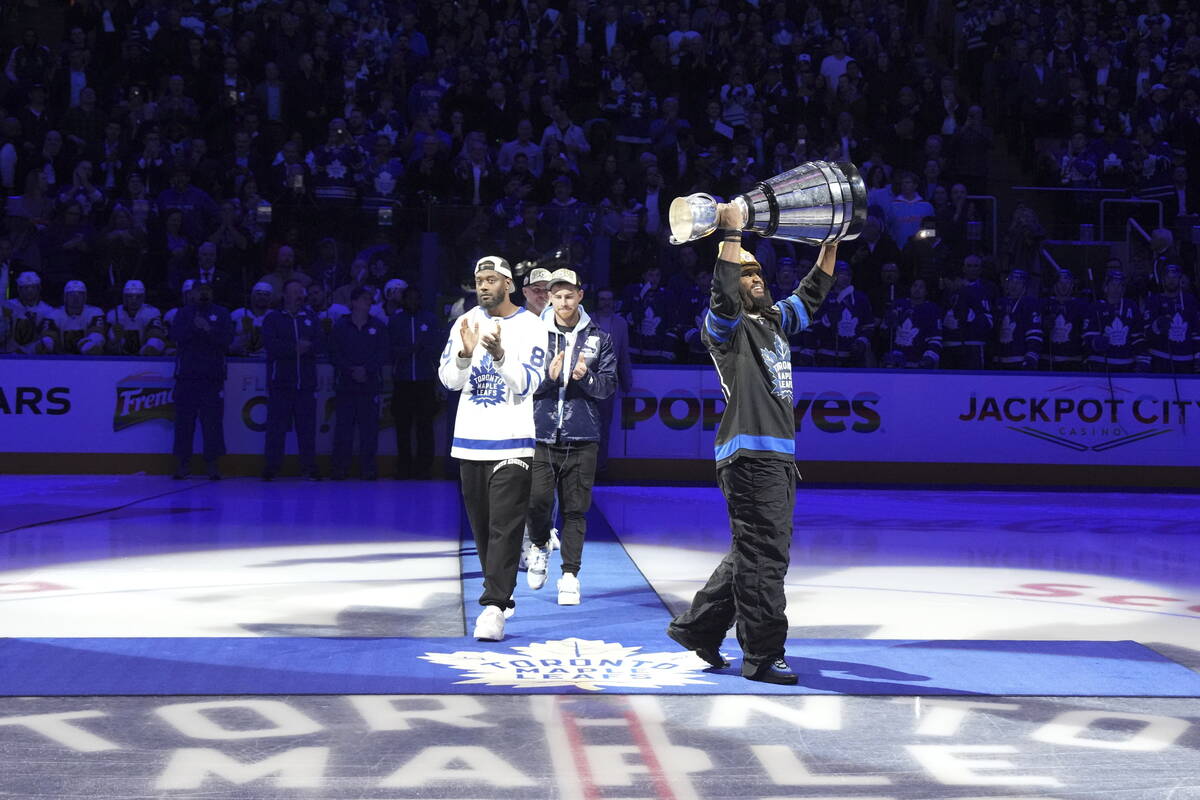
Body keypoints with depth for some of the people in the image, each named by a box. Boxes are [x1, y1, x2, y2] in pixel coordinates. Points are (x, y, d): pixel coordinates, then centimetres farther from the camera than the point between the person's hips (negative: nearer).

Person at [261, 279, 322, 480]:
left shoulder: (311, 319, 15)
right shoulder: (272, 319, 7)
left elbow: (318, 344, 2)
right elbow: (270, 345, -9)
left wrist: (305, 347, -17)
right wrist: (296, 348, -14)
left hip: (306, 382, 2)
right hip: (280, 382, -2)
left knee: (307, 426, 1)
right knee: (276, 426, -3)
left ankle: (309, 467, 5)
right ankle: (272, 466, 3)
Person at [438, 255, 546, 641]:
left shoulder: (530, 327, -5)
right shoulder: (465, 323, 8)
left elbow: (527, 383, -13)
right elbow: (449, 379, 2)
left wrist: (499, 355, -29)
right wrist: (465, 354, -18)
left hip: (511, 440, -5)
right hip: (470, 439, 5)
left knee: (505, 526, -10)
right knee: (481, 523, 12)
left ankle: (495, 607, -14)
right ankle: (499, 590, 27)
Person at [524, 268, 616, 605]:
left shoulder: (599, 338, 8)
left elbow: (608, 386, 4)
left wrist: (586, 377, -16)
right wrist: (548, 376, -17)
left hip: (582, 438, 0)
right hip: (541, 434, 0)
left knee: (575, 509, 1)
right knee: (537, 500, -10)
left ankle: (570, 575, 7)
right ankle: (540, 546, 20)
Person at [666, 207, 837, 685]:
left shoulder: (774, 321, 21)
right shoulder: (727, 326, -3)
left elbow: (812, 293, 31)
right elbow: (723, 296, -24)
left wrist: (832, 243, 25)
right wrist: (730, 236, -27)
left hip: (780, 456, 9)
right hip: (749, 456, -9)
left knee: (753, 555, 14)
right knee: (762, 556, -9)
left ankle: (697, 628, 24)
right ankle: (762, 657, -6)